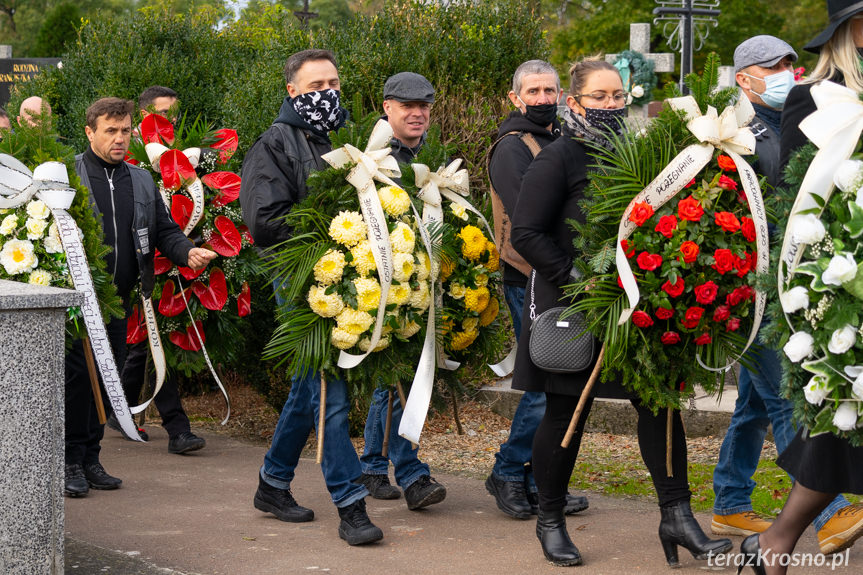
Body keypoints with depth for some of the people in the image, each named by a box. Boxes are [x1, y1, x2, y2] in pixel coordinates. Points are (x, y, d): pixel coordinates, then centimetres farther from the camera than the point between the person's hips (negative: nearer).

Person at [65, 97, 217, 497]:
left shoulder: (142, 182, 16)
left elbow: (164, 230, 18)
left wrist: (187, 252, -2)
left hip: (119, 299, 5)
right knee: (77, 375, -7)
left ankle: (91, 457, 18)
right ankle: (71, 462, 2)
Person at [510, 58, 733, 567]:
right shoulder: (557, 159, -7)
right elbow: (527, 234, -13)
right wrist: (578, 282, -19)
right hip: (572, 311, -5)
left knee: (660, 402, -1)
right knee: (566, 411, 3)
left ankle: (677, 516, 3)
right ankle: (551, 521, 18)